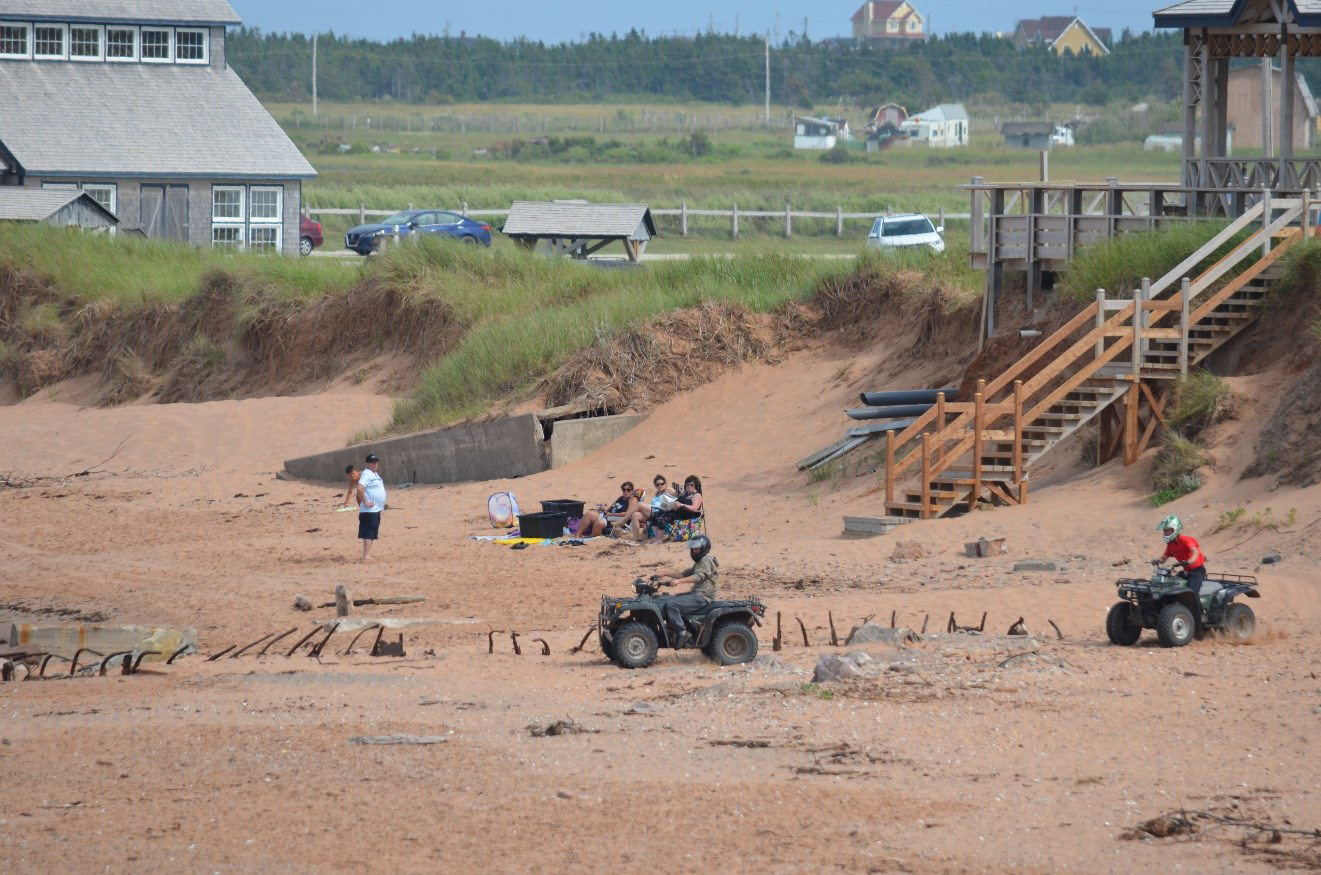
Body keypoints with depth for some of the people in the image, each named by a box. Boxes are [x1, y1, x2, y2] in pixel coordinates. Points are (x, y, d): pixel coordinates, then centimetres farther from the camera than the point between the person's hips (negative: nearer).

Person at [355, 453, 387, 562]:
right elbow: (360, 488, -28)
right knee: (368, 533, -12)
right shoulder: (367, 474, -14)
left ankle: (367, 555, 18)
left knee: (372, 534, 13)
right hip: (369, 510, -10)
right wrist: (365, 502, -23)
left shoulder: (375, 474, 16)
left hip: (376, 509, 10)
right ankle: (366, 556, -14)